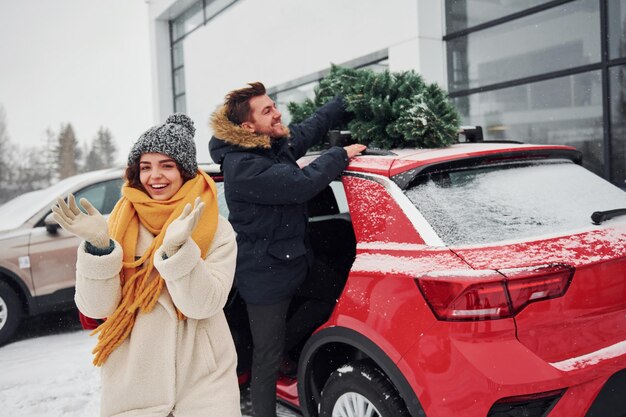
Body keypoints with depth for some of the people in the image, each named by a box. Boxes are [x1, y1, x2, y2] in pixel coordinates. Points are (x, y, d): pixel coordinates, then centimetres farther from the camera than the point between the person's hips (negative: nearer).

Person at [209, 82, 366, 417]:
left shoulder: (279, 143, 3)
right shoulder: (242, 167, -26)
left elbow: (314, 125, 19)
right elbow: (302, 184, -31)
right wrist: (342, 155, -17)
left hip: (292, 262, 9)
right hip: (266, 277, -9)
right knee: (268, 360, 3)